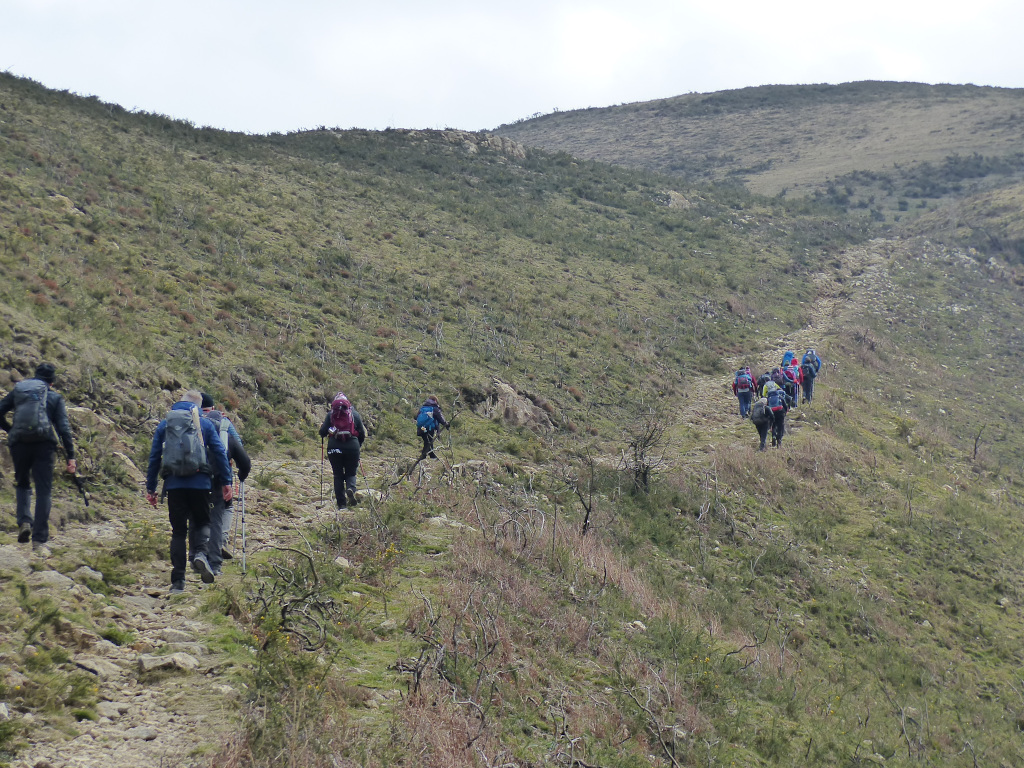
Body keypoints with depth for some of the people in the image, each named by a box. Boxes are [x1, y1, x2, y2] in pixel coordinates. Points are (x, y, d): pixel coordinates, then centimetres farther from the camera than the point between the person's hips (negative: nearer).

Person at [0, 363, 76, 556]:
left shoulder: (18, 389, 15)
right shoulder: (55, 397, 10)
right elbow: (64, 428, 2)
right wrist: (70, 457, 1)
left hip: (18, 444, 2)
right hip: (44, 444, -1)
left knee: (22, 484, 22)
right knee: (43, 491, 2)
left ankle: (24, 521, -2)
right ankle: (39, 541, -3)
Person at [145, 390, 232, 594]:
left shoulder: (164, 425, 14)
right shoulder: (205, 424, 9)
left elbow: (154, 457, 13)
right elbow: (220, 452, 2)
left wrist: (150, 488, 16)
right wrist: (226, 482, 4)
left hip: (174, 484, 1)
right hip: (200, 483, -1)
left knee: (178, 531, 7)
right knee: (201, 522, 14)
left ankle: (178, 581, 2)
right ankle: (200, 553, -18)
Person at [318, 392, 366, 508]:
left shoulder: (330, 414, 7)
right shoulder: (354, 414, 10)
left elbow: (323, 432, 1)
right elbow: (362, 434, 9)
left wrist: (322, 428, 24)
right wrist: (358, 445, 26)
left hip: (334, 447, 0)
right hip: (352, 446, 0)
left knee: (338, 475, 9)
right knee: (351, 473, 13)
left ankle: (341, 503, 2)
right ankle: (351, 488, -19)